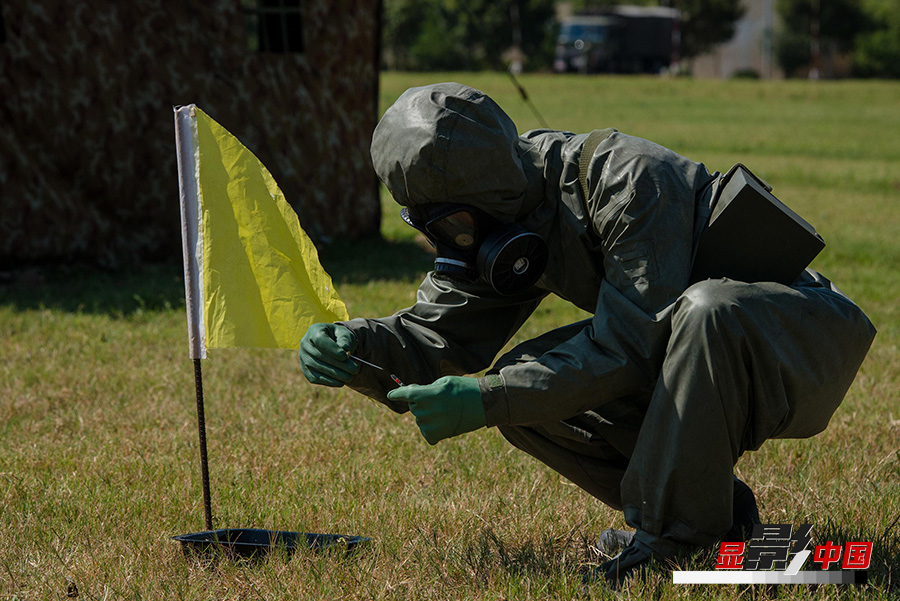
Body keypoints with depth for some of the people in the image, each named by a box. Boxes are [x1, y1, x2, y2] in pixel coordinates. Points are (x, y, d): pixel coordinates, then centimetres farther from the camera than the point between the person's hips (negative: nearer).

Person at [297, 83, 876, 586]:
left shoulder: (627, 179, -28)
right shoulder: (495, 222, -1)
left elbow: (626, 348, -30)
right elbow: (437, 332, -1)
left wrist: (487, 401, -34)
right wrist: (352, 345, -22)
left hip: (805, 335, -8)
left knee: (706, 310, -41)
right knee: (524, 380, -9)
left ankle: (675, 536, -24)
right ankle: (717, 507, 0)